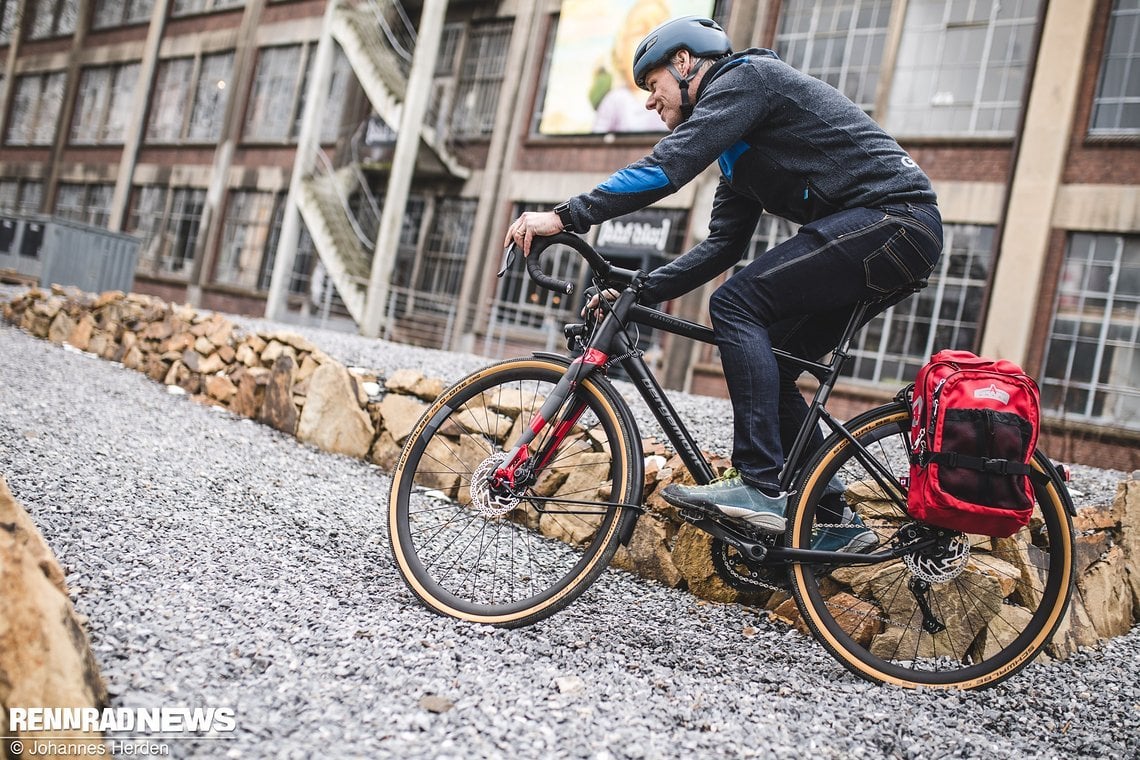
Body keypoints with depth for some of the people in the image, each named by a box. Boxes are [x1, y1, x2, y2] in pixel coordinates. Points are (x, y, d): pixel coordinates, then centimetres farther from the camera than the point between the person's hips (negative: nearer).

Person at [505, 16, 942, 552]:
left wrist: (566, 216, -20)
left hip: (895, 217, -10)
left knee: (736, 306, -17)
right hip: (884, 238, 10)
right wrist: (636, 293, 11)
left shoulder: (744, 75, -5)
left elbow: (669, 166, -19)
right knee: (765, 367, 7)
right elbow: (722, 246, 20)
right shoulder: (739, 150, 23)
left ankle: (761, 488, -18)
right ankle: (835, 519, 13)